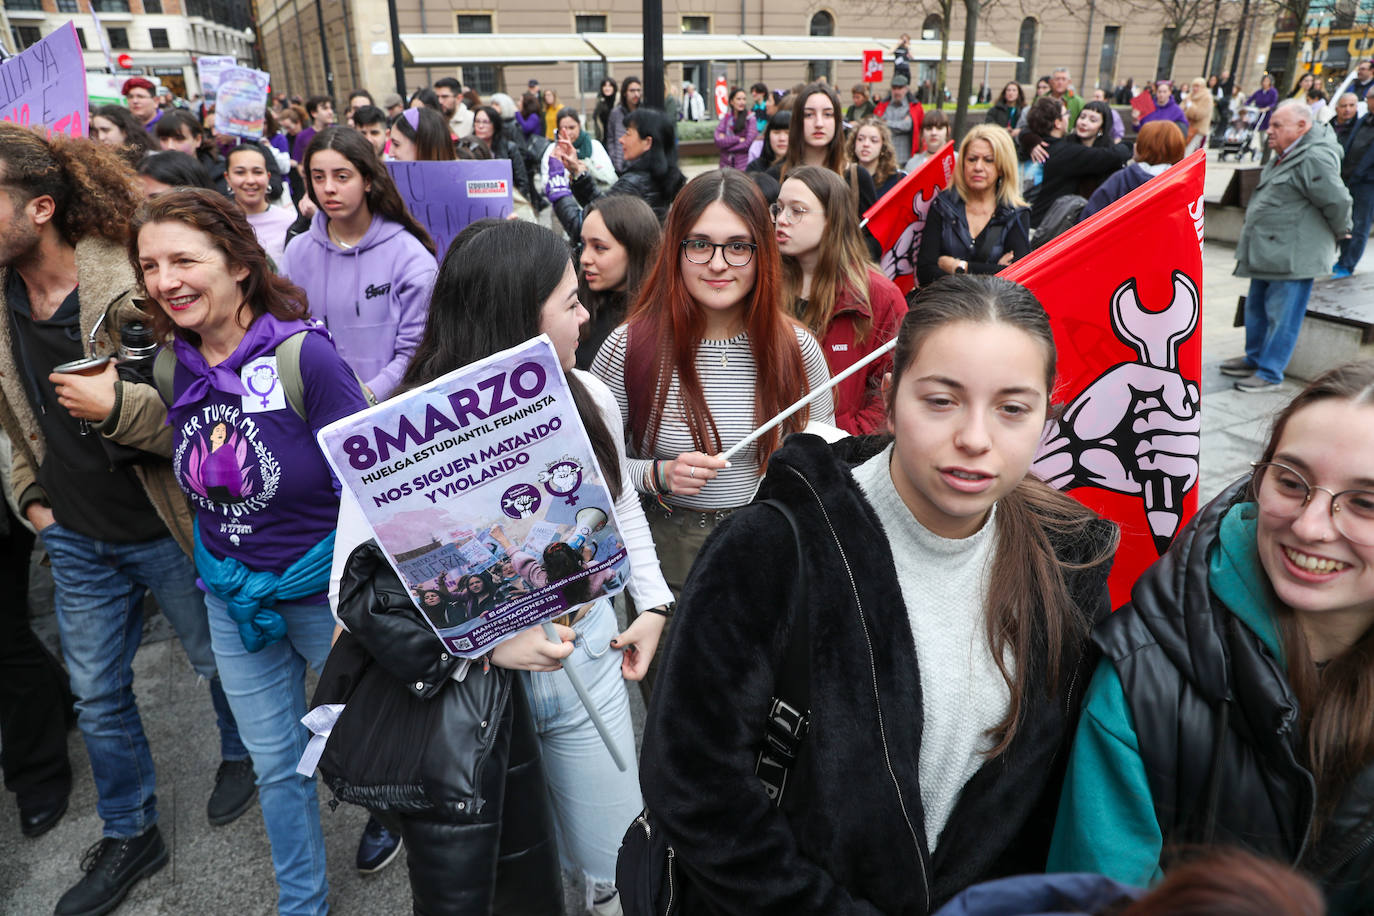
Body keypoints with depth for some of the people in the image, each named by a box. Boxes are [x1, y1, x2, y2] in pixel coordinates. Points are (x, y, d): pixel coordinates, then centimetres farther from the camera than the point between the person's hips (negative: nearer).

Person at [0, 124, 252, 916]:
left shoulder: (133, 288, -21)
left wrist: (118, 406, -33)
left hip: (168, 527, -6)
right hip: (77, 538, 7)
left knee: (218, 659, 16)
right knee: (97, 697, 18)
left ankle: (243, 754, 47)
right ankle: (130, 835, 38)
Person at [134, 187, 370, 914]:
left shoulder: (305, 355, -21)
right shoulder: (179, 362, -4)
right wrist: (216, 566, 7)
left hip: (323, 587, -5)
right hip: (232, 593, 5)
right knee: (274, 761, 18)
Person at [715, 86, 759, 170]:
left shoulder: (750, 118, -3)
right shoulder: (726, 117, 7)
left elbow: (748, 143, -9)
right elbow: (718, 140, -4)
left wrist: (727, 142, -3)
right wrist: (738, 139, -12)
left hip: (743, 164, -3)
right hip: (726, 164, 3)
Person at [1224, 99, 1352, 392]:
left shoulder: (1314, 158, -18)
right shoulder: (1287, 156, 14)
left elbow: (1337, 201, -18)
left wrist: (1338, 233, -3)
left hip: (1292, 257, -10)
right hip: (1269, 252, 10)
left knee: (1282, 315, -3)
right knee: (1256, 309, 20)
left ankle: (1270, 373, 3)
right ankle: (1254, 358, 34)